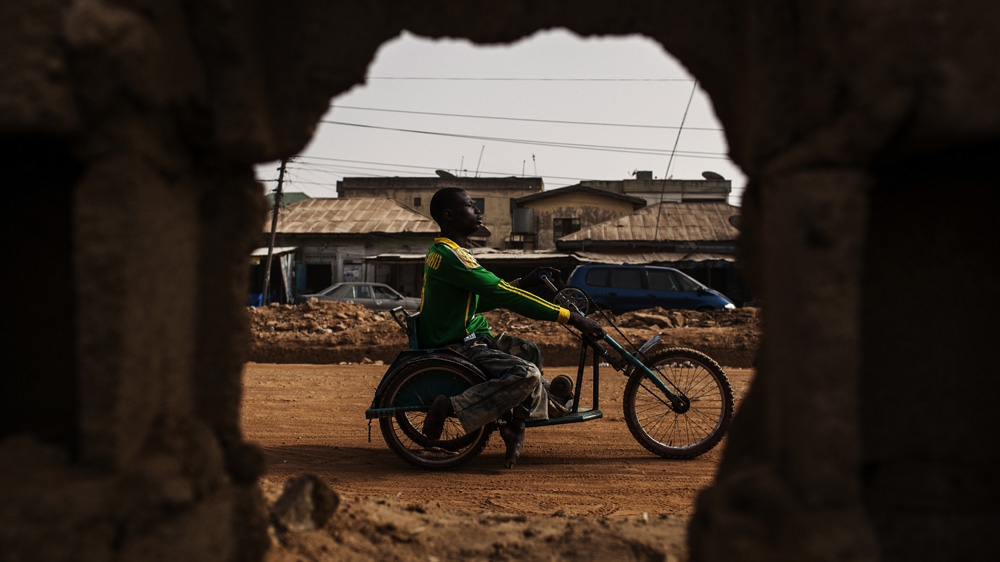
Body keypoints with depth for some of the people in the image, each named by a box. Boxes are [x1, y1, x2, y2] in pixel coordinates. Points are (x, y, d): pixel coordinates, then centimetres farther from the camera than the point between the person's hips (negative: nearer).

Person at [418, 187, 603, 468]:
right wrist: (569, 317, -23)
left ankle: (515, 425, 13)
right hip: (456, 348, -11)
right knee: (526, 374, -23)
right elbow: (504, 296, -25)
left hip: (460, 338, 11)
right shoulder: (451, 256, -21)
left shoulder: (440, 252, 12)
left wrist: (524, 283, 10)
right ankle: (449, 407, -17)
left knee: (528, 351, 18)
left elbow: (481, 299, 19)